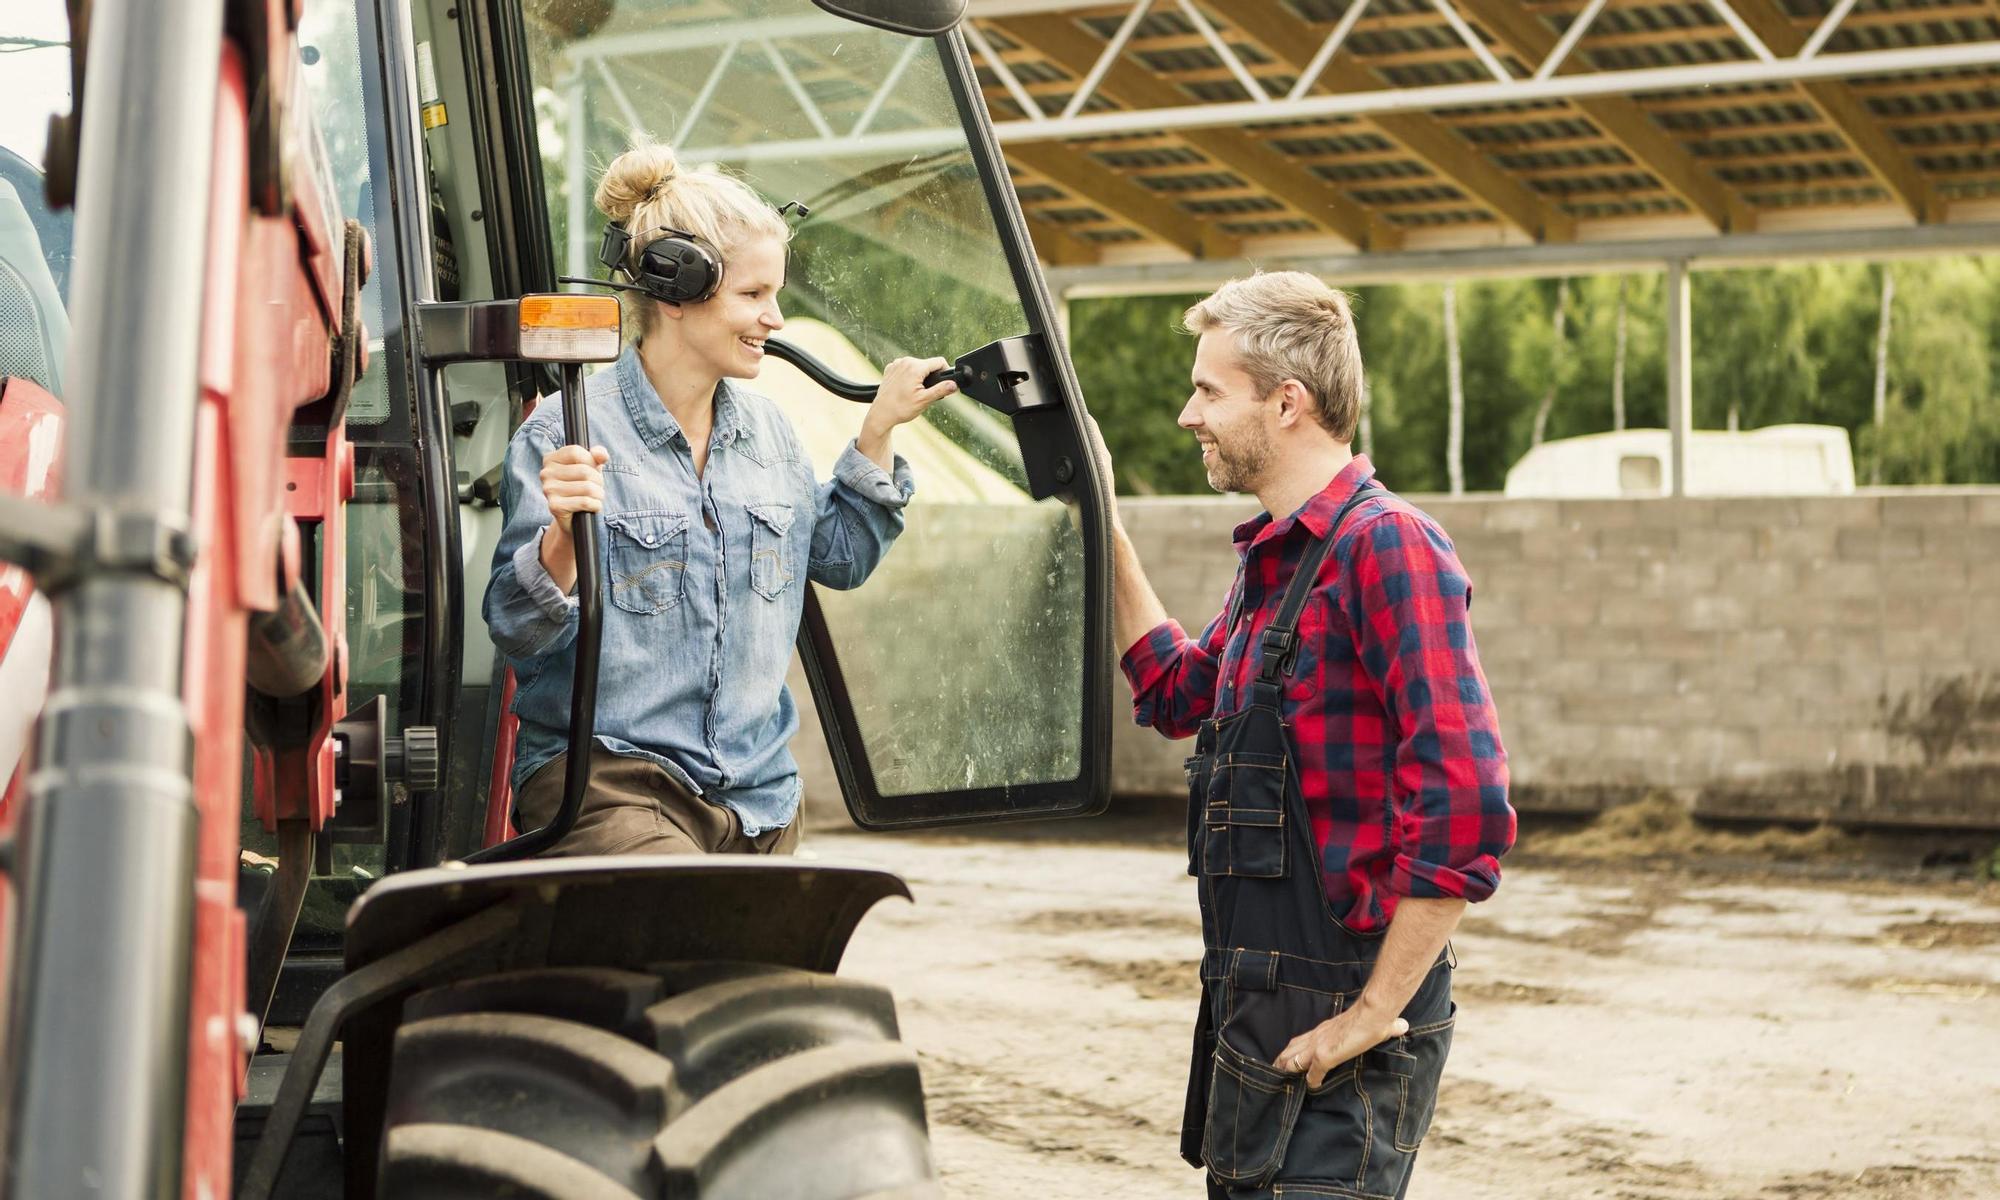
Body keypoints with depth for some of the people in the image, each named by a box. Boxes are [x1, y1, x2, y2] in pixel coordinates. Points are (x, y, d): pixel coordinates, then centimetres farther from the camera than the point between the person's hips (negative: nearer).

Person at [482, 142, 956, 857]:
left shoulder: (766, 429, 12)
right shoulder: (566, 436, -8)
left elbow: (838, 557, 26)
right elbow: (516, 631, -11)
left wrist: (880, 427, 19)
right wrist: (563, 535, -29)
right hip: (603, 779, -7)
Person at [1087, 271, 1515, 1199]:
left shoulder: (1384, 546, -17)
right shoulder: (1273, 558, 14)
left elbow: (1464, 809, -24)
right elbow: (1179, 697, 29)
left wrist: (1373, 1013, -21)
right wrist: (1103, 528, 21)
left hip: (1336, 1036, -9)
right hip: (1254, 1014, 9)